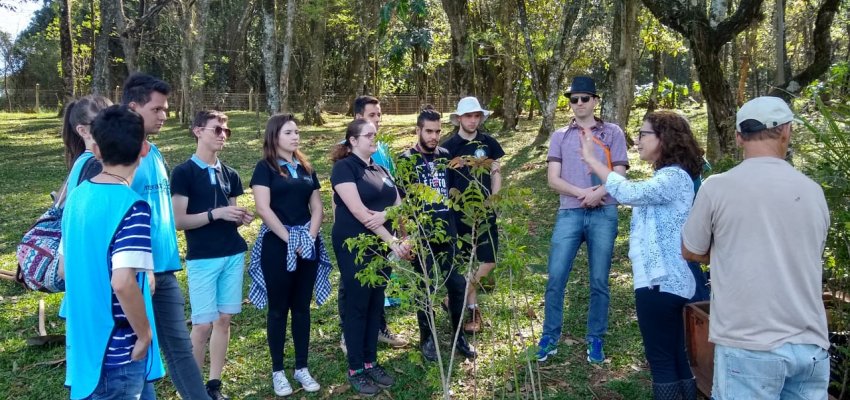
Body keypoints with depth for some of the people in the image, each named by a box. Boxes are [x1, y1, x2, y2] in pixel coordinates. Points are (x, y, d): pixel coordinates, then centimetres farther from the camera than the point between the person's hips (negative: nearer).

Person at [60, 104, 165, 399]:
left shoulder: (78, 196, 3)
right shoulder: (131, 206, -22)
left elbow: (65, 265, 12)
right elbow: (123, 283, -30)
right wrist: (145, 335, -16)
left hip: (82, 339, 8)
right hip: (116, 348, -8)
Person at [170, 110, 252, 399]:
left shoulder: (229, 174, 11)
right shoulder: (183, 172, -6)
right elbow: (178, 220, -11)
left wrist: (242, 217, -3)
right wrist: (215, 213, -19)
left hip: (233, 254, 6)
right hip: (202, 259, -5)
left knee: (224, 320, 9)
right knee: (203, 324, -3)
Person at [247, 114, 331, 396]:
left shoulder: (306, 168, 12)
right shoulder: (265, 167, -4)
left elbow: (316, 207, 10)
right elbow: (263, 208, -13)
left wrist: (309, 237, -6)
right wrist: (290, 240, -13)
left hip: (308, 245, 5)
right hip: (277, 244, -5)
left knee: (302, 307, 10)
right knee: (279, 308, 4)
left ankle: (302, 368, 20)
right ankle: (277, 371, 15)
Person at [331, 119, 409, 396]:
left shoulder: (380, 169, 14)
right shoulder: (344, 167, -9)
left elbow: (398, 203, 9)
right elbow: (358, 211, -19)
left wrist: (385, 215, -15)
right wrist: (393, 241, -20)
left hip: (381, 245, 7)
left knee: (376, 304, 11)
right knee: (357, 305, 0)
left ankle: (371, 362, 24)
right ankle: (355, 370, 12)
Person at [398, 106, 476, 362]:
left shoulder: (445, 156, 9)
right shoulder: (406, 160, -5)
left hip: (448, 233, 4)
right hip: (422, 236, -4)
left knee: (458, 285, 6)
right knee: (426, 289, 6)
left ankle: (459, 336, 23)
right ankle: (427, 339, 23)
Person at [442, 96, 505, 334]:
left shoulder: (488, 142, 4)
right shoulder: (449, 146, -4)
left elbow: (496, 173, 10)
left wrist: (493, 200, 1)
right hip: (459, 211, -2)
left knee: (489, 260, -1)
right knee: (466, 261, 5)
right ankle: (472, 308, 19)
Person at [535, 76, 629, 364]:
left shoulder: (613, 133, 7)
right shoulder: (560, 136, 10)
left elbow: (619, 176, 0)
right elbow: (553, 179, 1)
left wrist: (596, 194, -17)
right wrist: (584, 193, -13)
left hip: (603, 214, -1)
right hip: (569, 213, 1)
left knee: (599, 282, 6)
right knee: (556, 278, -1)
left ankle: (595, 339, 20)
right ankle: (549, 337, 12)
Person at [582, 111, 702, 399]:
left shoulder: (674, 177, -17)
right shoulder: (668, 176, 18)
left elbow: (629, 193, -33)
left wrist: (591, 159, -28)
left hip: (660, 281, -11)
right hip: (667, 279, 11)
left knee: (661, 360, -2)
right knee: (675, 357, 17)